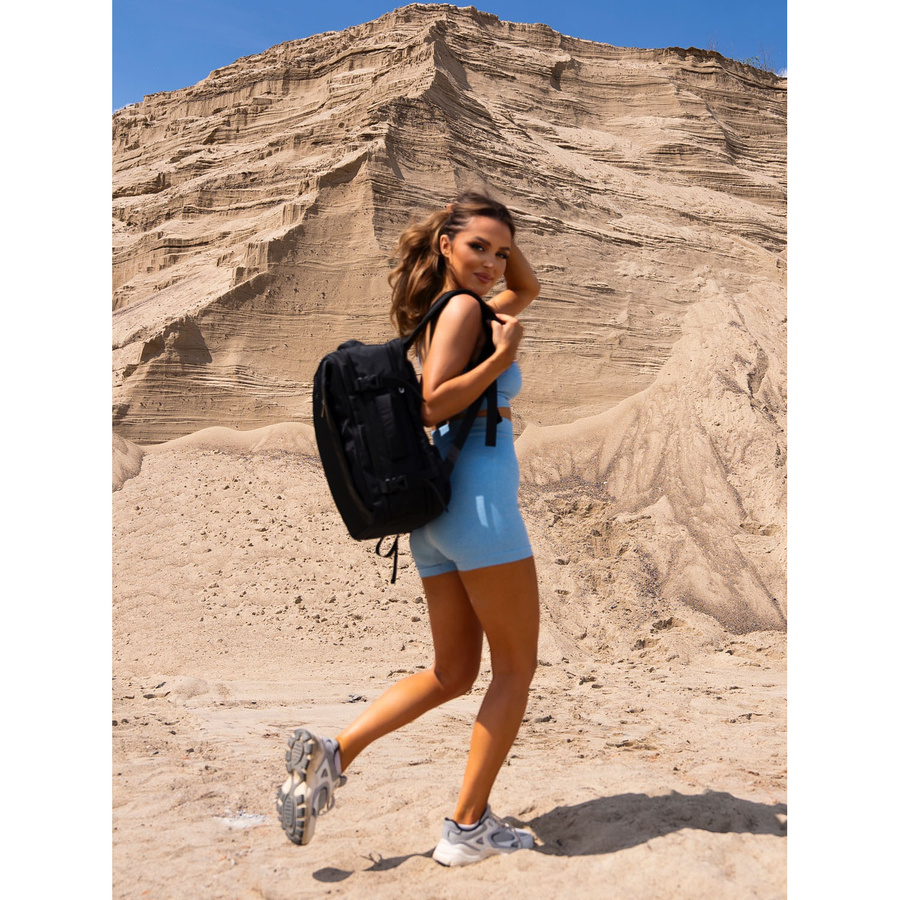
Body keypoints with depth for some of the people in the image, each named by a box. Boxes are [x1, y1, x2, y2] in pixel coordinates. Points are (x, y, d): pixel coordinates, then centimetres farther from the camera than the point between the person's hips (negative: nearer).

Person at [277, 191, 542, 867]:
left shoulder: (442, 309, 19)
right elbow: (433, 405, -18)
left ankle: (333, 753, 3)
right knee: (517, 666, 5)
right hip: (478, 498, -9)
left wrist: (505, 239, 17)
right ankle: (468, 828, 9)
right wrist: (502, 357, -20)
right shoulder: (463, 307, -8)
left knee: (453, 673, 15)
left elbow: (528, 289, 33)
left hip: (434, 508, 9)